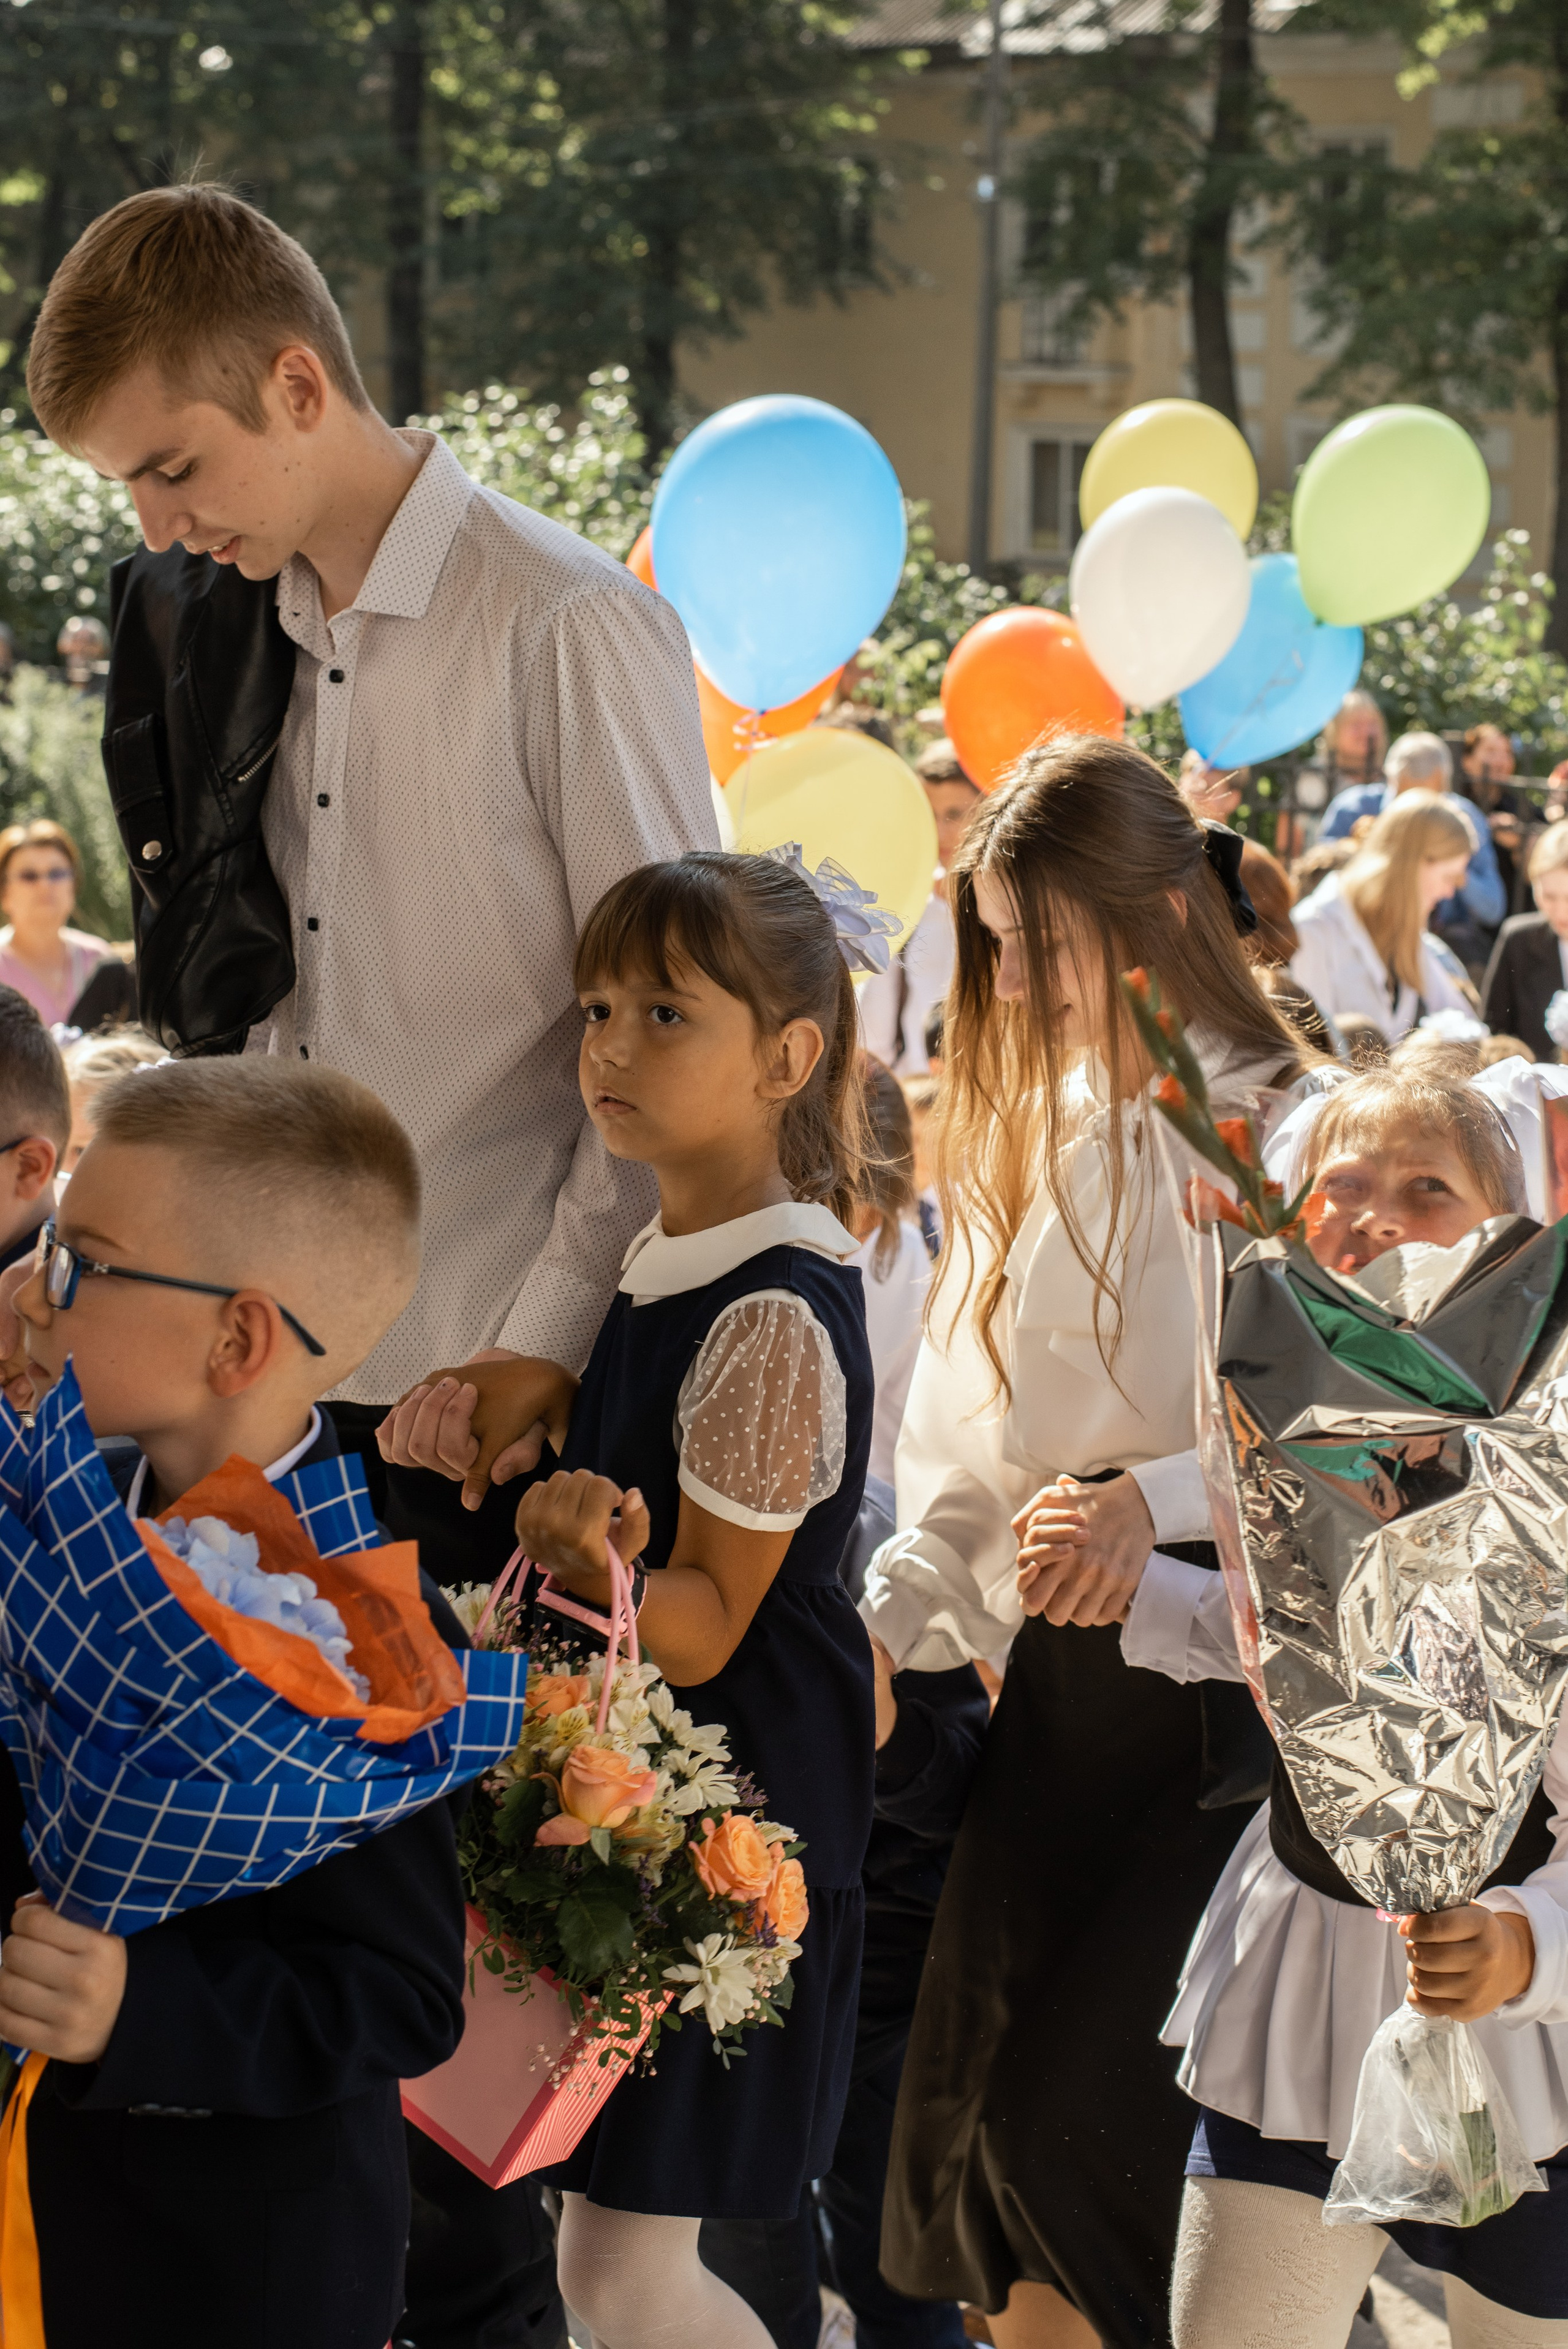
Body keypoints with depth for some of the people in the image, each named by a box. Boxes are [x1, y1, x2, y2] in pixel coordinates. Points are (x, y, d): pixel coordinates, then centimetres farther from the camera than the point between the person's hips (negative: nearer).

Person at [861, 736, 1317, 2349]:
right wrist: (896, 1620, -1)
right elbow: (966, 1440, 12)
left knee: (1073, 2118, -9)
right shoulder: (1031, 1134, 12)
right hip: (1064, 1660, 7)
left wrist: (1159, 1499, -30)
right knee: (960, 2119, 6)